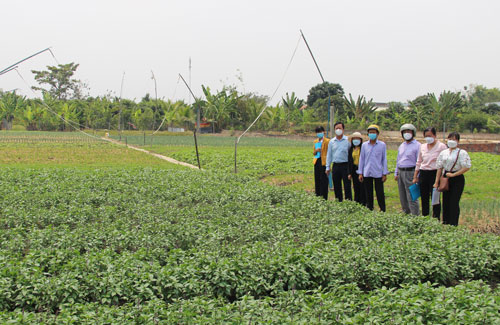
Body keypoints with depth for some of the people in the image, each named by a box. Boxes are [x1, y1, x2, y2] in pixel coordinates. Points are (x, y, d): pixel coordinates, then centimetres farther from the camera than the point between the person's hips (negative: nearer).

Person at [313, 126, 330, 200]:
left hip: (324, 162, -6)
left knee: (323, 180, -6)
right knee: (317, 179, 8)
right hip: (317, 161, 6)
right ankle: (318, 196, 16)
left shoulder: (327, 141, -3)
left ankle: (324, 198, -3)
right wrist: (316, 150, -3)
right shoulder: (315, 141, 15)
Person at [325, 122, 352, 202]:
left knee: (347, 186, -5)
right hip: (335, 166, 4)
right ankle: (338, 202, 17)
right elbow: (329, 155, 15)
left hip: (345, 165, -4)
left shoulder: (348, 140, -1)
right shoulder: (331, 142, 11)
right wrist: (327, 167, 9)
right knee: (337, 186, 9)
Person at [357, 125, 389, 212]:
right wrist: (360, 173, 7)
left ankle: (383, 211, 8)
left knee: (380, 194, -1)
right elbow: (361, 159, 11)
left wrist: (385, 174, 1)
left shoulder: (382, 145, 1)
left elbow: (384, 159, 4)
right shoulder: (364, 145, 7)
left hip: (378, 173, -2)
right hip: (367, 173, 2)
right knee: (368, 194, 7)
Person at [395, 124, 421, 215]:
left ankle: (415, 216, -7)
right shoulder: (401, 146, 17)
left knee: (411, 197, -10)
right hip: (401, 172, 7)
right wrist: (396, 173, 16)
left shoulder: (417, 145, -6)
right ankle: (406, 214, 21)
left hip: (410, 172, -7)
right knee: (402, 197, 11)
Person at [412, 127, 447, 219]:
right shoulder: (423, 147, 13)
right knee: (424, 198, 9)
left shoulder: (441, 146, -3)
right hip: (423, 174, 5)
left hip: (435, 174, -5)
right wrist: (415, 177, 16)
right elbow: (419, 162, 19)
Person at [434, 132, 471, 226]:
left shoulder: (462, 153, -5)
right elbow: (439, 168, 11)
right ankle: (445, 223, 15)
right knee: (446, 201, 6)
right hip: (446, 179, 5)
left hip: (457, 179, -4)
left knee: (454, 202, -7)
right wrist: (436, 182, 7)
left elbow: (466, 167, -11)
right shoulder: (443, 153, 9)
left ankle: (453, 225, -2)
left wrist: (453, 174, -13)